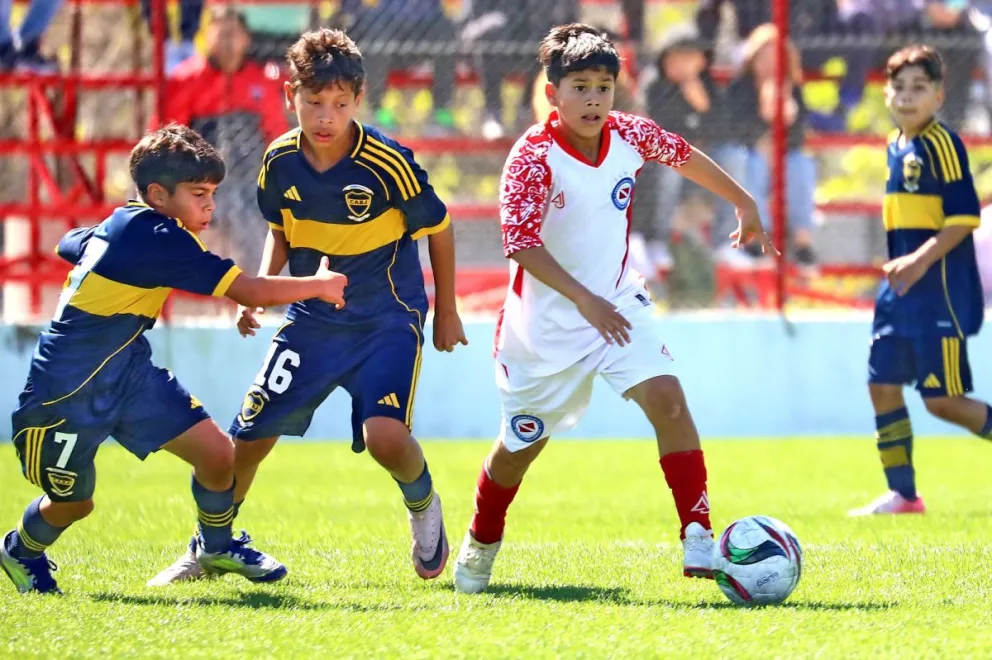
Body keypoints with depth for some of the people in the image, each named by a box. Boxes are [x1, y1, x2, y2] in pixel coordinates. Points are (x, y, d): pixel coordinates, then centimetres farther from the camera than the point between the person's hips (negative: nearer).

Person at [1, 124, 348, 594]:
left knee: (217, 454, -1)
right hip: (67, 389, -9)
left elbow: (70, 246, 24)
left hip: (127, 370, 9)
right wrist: (318, 285, -13)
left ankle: (216, 546, 24)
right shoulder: (159, 240, -25)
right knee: (72, 502, 8)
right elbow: (250, 292, -25)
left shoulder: (121, 225, 2)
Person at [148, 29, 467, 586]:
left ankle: (423, 507, 10)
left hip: (388, 320, -4)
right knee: (250, 436, 1)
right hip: (311, 319, 4)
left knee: (386, 436, -25)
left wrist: (446, 313, 4)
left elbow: (439, 229, -5)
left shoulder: (388, 163, -20)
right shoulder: (281, 162, -7)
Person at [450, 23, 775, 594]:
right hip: (545, 325, -3)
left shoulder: (630, 135, -7)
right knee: (522, 444, 12)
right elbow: (521, 243, -31)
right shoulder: (534, 156, -22)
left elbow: (684, 155, 15)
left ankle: (699, 540, -21)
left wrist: (744, 203, 25)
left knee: (666, 396, -21)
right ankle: (481, 543, 41)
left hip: (618, 305, 3)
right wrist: (585, 300, -40)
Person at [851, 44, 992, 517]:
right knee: (883, 385, 6)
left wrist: (921, 261, -24)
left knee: (941, 399, -9)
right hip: (901, 290, 9)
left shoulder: (941, 143, -13)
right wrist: (900, 267, 16)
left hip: (941, 290, -9)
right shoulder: (896, 146, 12)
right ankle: (902, 494, 12)